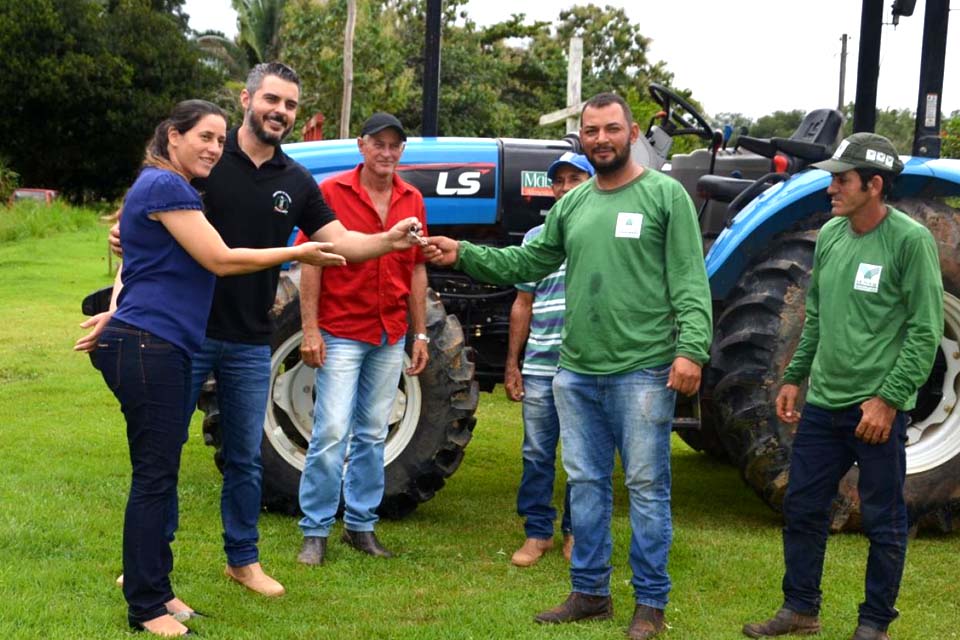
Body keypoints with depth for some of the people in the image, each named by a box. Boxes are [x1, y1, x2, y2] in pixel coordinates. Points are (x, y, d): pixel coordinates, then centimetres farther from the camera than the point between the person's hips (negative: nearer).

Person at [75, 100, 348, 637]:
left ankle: (154, 589, 22)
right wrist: (298, 253, -7)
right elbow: (221, 260, -14)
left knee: (159, 474, 13)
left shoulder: (166, 187, 19)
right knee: (154, 476, -6)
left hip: (160, 347, 10)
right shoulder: (166, 187, -13)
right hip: (147, 349, -10)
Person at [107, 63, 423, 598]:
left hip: (250, 342, 3)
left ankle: (244, 559, 26)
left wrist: (388, 241, -15)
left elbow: (339, 241, 3)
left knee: (246, 457, 12)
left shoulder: (296, 181, 5)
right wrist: (125, 230, -23)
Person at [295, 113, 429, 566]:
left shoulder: (412, 200, 7)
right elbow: (311, 263, -7)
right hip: (341, 332, -5)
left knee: (372, 434, 11)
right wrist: (310, 329, -12)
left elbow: (417, 270, 12)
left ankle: (361, 525, 21)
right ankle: (315, 532, 4)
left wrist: (420, 333, 10)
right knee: (332, 431, -7)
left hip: (390, 337, 5)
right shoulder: (331, 192, -6)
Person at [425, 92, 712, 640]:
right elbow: (528, 263, 17)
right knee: (586, 483, 13)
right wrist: (464, 255, 7)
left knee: (647, 487, 1)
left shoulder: (665, 195, -4)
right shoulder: (571, 205, 13)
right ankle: (590, 594, 24)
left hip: (642, 371, -6)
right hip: (577, 371, 6)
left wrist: (691, 348, -19)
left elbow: (691, 281, -10)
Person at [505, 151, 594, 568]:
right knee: (537, 453, 6)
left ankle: (576, 531, 20)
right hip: (540, 366, 2)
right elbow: (523, 304, 13)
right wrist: (512, 363, 9)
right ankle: (537, 532, 16)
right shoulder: (536, 238, 10)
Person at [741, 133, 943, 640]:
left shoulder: (910, 240, -12)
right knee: (801, 509, 13)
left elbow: (925, 331, -14)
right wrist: (794, 378, 16)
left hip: (877, 408, -6)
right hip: (822, 403, 7)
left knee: (883, 522, 6)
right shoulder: (830, 234, 7)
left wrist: (889, 398, -17)